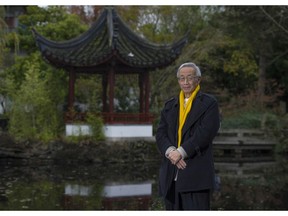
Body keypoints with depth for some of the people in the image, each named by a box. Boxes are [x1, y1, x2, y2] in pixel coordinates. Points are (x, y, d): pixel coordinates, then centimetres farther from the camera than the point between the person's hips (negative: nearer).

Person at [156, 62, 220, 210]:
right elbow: (160, 134, 8)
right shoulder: (170, 105, 18)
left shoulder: (209, 103, 2)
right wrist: (170, 152, -12)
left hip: (196, 175, -5)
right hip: (171, 175, 5)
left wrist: (181, 152, -16)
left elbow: (205, 133, -11)